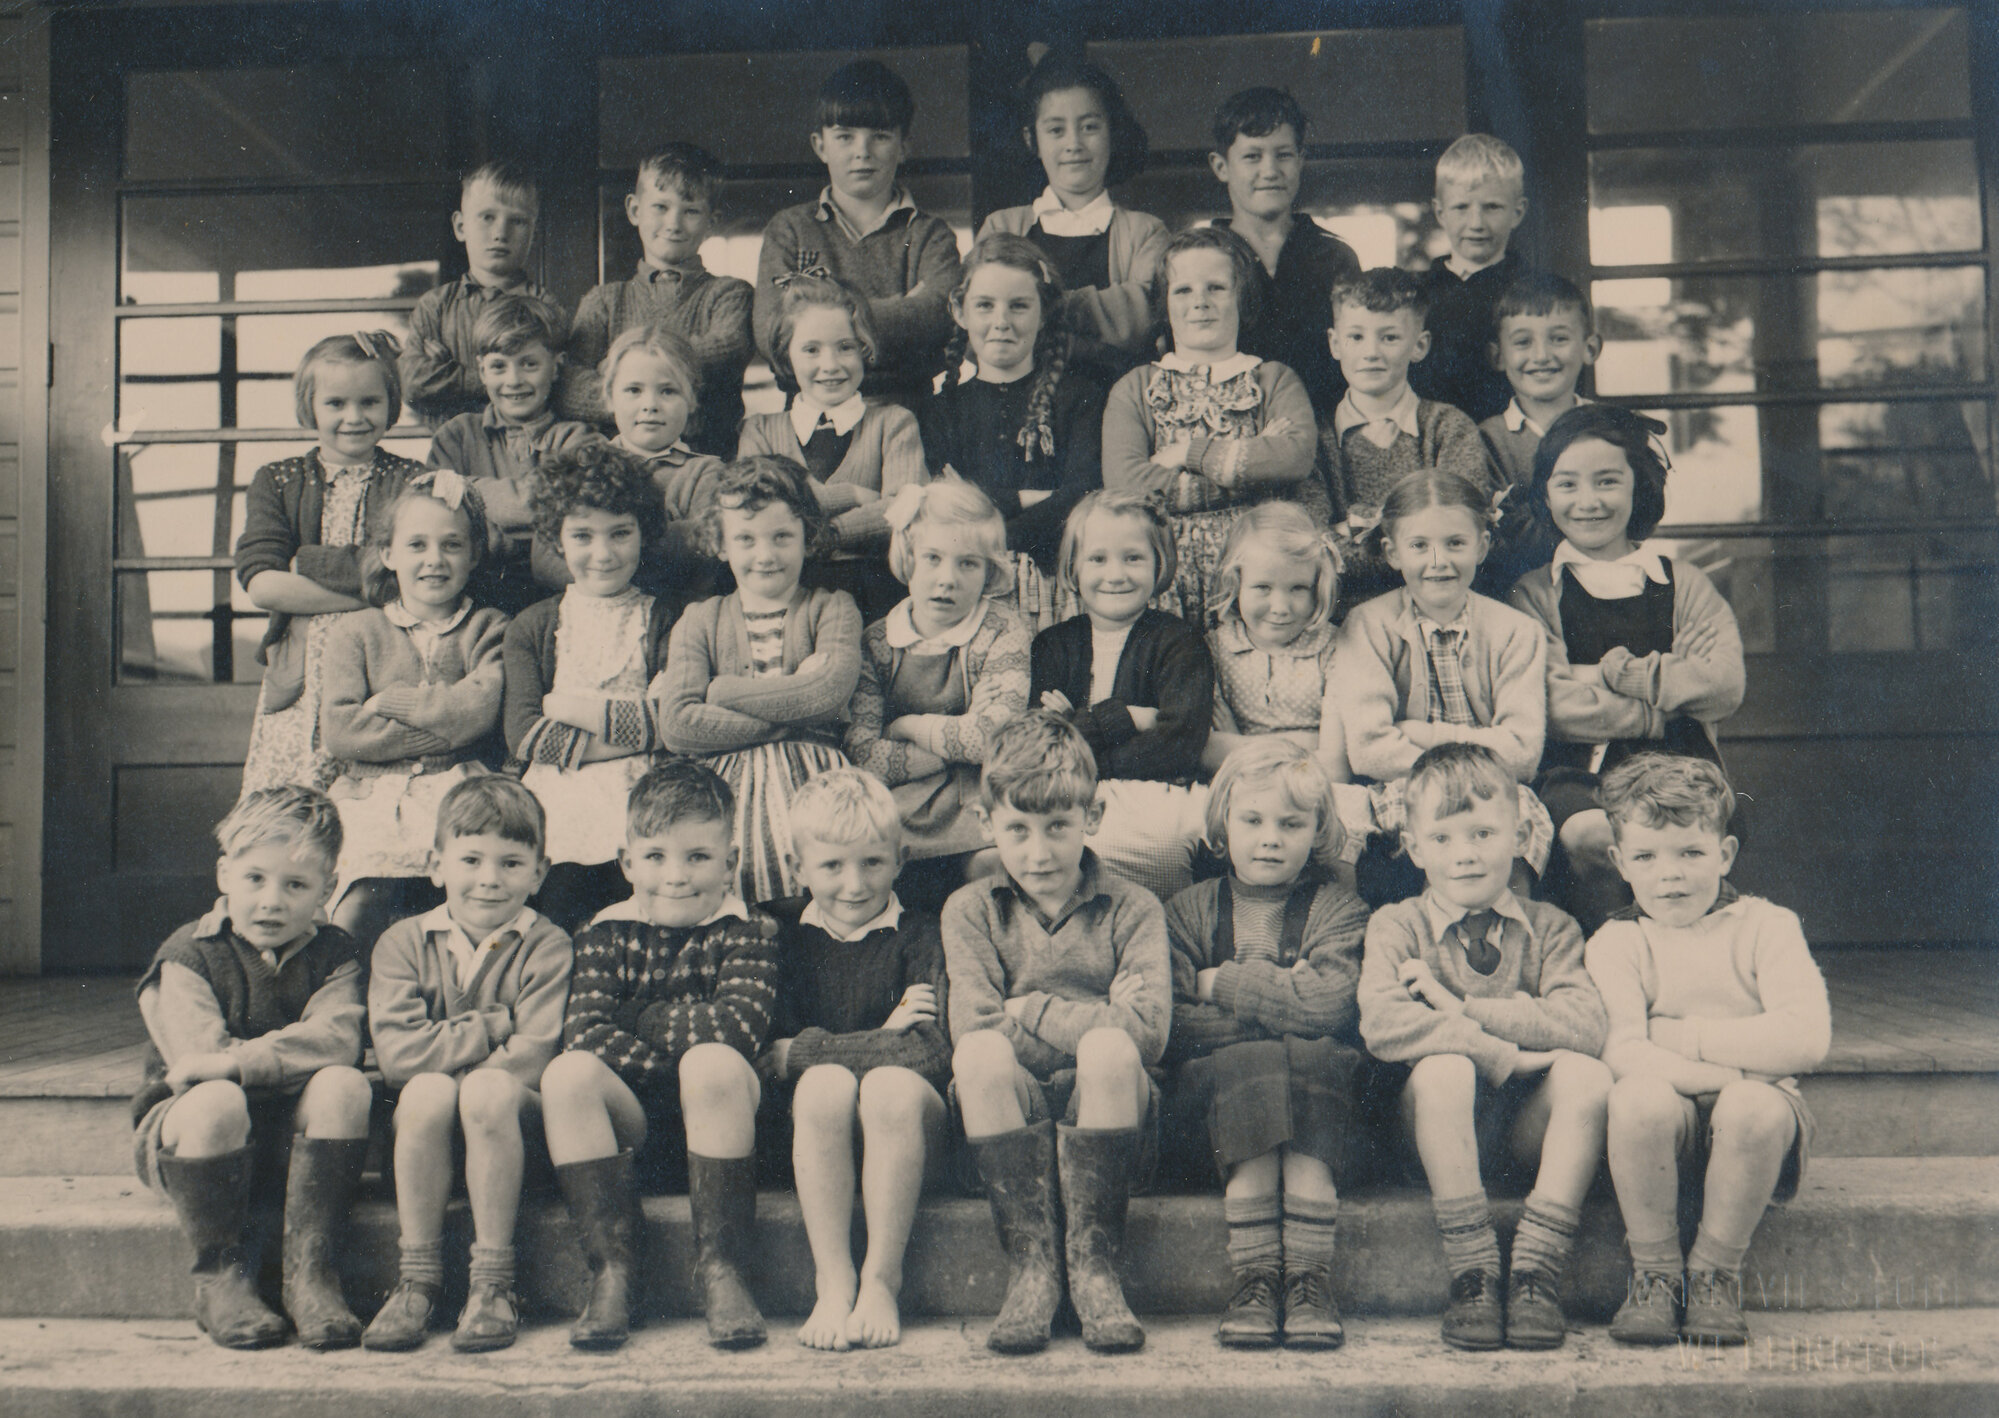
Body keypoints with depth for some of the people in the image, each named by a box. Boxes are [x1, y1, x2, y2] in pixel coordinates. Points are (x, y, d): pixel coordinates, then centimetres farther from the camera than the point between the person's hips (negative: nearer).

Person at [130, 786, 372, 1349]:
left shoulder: (333, 955, 3)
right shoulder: (188, 954, -4)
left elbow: (337, 1040, -17)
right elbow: (201, 1051, -18)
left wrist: (240, 1059, -29)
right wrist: (294, 1055, -15)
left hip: (292, 1135, 2)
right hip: (185, 1133, -2)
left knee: (345, 1086, -28)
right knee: (217, 1102, -36)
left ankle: (310, 1270, -22)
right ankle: (221, 1275, -16)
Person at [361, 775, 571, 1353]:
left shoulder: (546, 946, -2)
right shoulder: (403, 943, 5)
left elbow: (530, 1060, -13)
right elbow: (398, 1054, -10)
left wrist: (445, 1050, -13)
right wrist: (493, 1026, -11)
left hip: (519, 1128, -2)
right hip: (429, 1131, 2)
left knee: (488, 1090, -33)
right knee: (426, 1091, -30)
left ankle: (493, 1283, -23)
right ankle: (417, 1279, -19)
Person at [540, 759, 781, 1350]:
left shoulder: (747, 931, 1)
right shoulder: (607, 936, 7)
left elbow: (741, 1026, -17)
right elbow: (583, 1032, -9)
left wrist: (641, 1021, -8)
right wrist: (678, 1057, -18)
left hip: (714, 1123, -2)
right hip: (631, 1124, 2)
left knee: (716, 1063, -33)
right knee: (567, 1072, -26)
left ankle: (721, 1268, -25)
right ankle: (613, 1269, -20)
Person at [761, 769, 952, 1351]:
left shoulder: (919, 935, 0)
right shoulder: (783, 933, 8)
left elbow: (931, 1053, -13)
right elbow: (770, 1046, 1)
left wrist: (802, 1052, -10)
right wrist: (879, 1039, -12)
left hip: (910, 1127, -1)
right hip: (813, 1128, 2)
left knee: (893, 1085, -33)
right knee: (826, 1083, -30)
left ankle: (882, 1279, -21)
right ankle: (832, 1281, -25)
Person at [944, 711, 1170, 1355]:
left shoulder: (1131, 909, 5)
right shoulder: (970, 910, 10)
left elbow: (1145, 1030, -12)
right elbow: (974, 1028, -6)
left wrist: (1030, 1014, -8)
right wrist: (1079, 1023, -11)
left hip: (1110, 1119, -1)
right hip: (1012, 1115, 1)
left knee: (1109, 1050, -32)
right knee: (981, 1054, -30)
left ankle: (1093, 1264, -19)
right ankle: (1031, 1264, -21)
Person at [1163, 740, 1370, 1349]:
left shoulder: (1338, 910, 8)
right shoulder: (1189, 910, 12)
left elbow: (1326, 1006, -11)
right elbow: (1172, 1026, -2)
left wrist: (1222, 985, -4)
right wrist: (1277, 1002, -8)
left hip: (1320, 1076, 0)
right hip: (1217, 1084, 0)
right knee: (1252, 1067, -32)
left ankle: (1310, 1279, -28)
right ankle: (1254, 1279, -30)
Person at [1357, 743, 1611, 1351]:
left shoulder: (1548, 927, 8)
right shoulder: (1397, 925, 3)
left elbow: (1584, 1026, -12)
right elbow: (1383, 1025, -18)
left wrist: (1463, 1009, -14)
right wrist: (1499, 1054, -22)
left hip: (1530, 1122, 2)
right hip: (1446, 1126, -2)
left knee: (1587, 1074, -26)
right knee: (1442, 1067, -32)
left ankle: (1537, 1267, -23)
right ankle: (1473, 1273, -27)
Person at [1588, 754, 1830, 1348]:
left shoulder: (1766, 927, 3)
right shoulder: (1617, 942, 3)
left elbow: (1805, 1040, -12)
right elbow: (1622, 1053, -13)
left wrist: (1681, 1037, -10)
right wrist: (1731, 1072, -23)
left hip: (1752, 1122, 0)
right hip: (1668, 1128, 0)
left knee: (1756, 1109, -34)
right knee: (1640, 1097, -33)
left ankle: (1716, 1274, -9)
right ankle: (1653, 1275, -11)